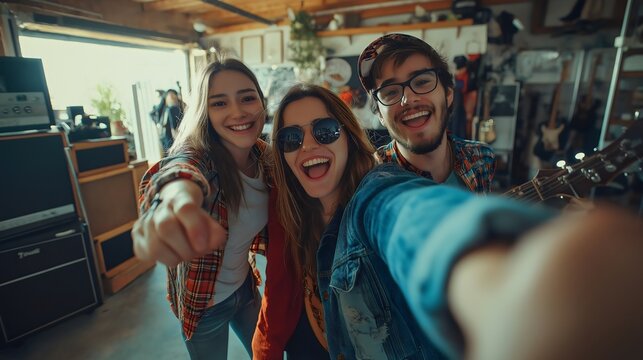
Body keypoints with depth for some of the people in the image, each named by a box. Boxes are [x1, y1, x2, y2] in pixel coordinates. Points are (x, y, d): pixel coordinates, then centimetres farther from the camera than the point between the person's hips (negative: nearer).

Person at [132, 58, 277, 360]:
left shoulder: (264, 156, -10)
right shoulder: (198, 155, -26)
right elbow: (181, 167, -52)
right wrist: (179, 195, -74)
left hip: (245, 285, 5)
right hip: (204, 301, -4)